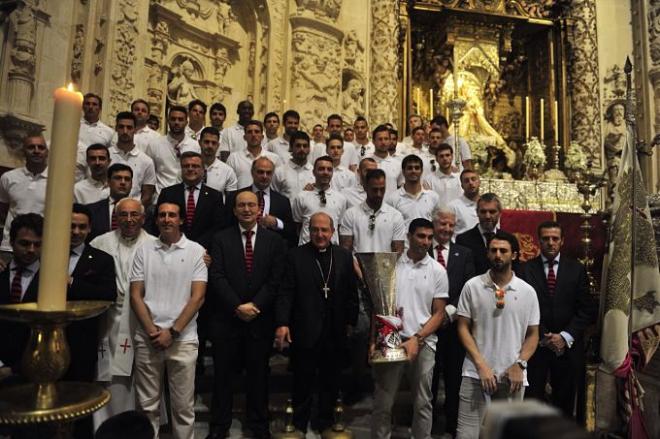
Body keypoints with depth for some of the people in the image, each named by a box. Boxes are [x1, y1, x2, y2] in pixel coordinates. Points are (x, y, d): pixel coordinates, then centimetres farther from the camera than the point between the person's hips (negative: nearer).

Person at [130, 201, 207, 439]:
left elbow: (198, 297, -5)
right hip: (147, 339, 2)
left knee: (183, 406, 6)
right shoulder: (144, 250, 6)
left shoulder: (196, 251, 0)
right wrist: (152, 330, -6)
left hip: (183, 339, -2)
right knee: (146, 405, 10)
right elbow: (136, 295, 4)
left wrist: (172, 332, -9)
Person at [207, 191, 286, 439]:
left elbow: (275, 280, -2)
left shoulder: (274, 240, 3)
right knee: (223, 373, 10)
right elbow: (217, 277, -6)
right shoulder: (221, 239, 2)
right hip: (226, 317, 0)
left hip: (260, 318, 1)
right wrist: (238, 306, -15)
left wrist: (254, 305, -12)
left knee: (259, 372, 11)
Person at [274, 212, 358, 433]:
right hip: (305, 332, -3)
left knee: (330, 381, 16)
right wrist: (282, 323, -17)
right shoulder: (295, 256, -3)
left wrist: (351, 321, 3)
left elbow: (351, 292, 7)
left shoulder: (344, 256, 5)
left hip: (335, 332, 3)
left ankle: (324, 423, 33)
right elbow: (285, 292, -8)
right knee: (302, 382, 12)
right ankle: (299, 424, 30)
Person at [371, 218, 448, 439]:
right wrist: (374, 340, -5)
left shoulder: (438, 271, 2)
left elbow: (438, 313, 2)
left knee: (423, 403, 9)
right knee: (383, 402, 6)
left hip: (423, 342, 0)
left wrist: (416, 339, -10)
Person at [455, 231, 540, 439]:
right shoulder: (472, 286, -2)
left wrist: (519, 365, -7)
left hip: (512, 375, 2)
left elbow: (533, 334, 7)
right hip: (476, 373, -2)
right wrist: (481, 365, -10)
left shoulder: (527, 291, 3)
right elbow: (463, 328, -1)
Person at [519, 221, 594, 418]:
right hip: (535, 344, -1)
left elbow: (587, 310, 2)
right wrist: (544, 337, -10)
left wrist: (565, 337, -8)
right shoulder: (526, 269, 0)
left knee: (565, 402, 10)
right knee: (532, 399, 2)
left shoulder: (577, 269, 5)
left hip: (568, 346, 2)